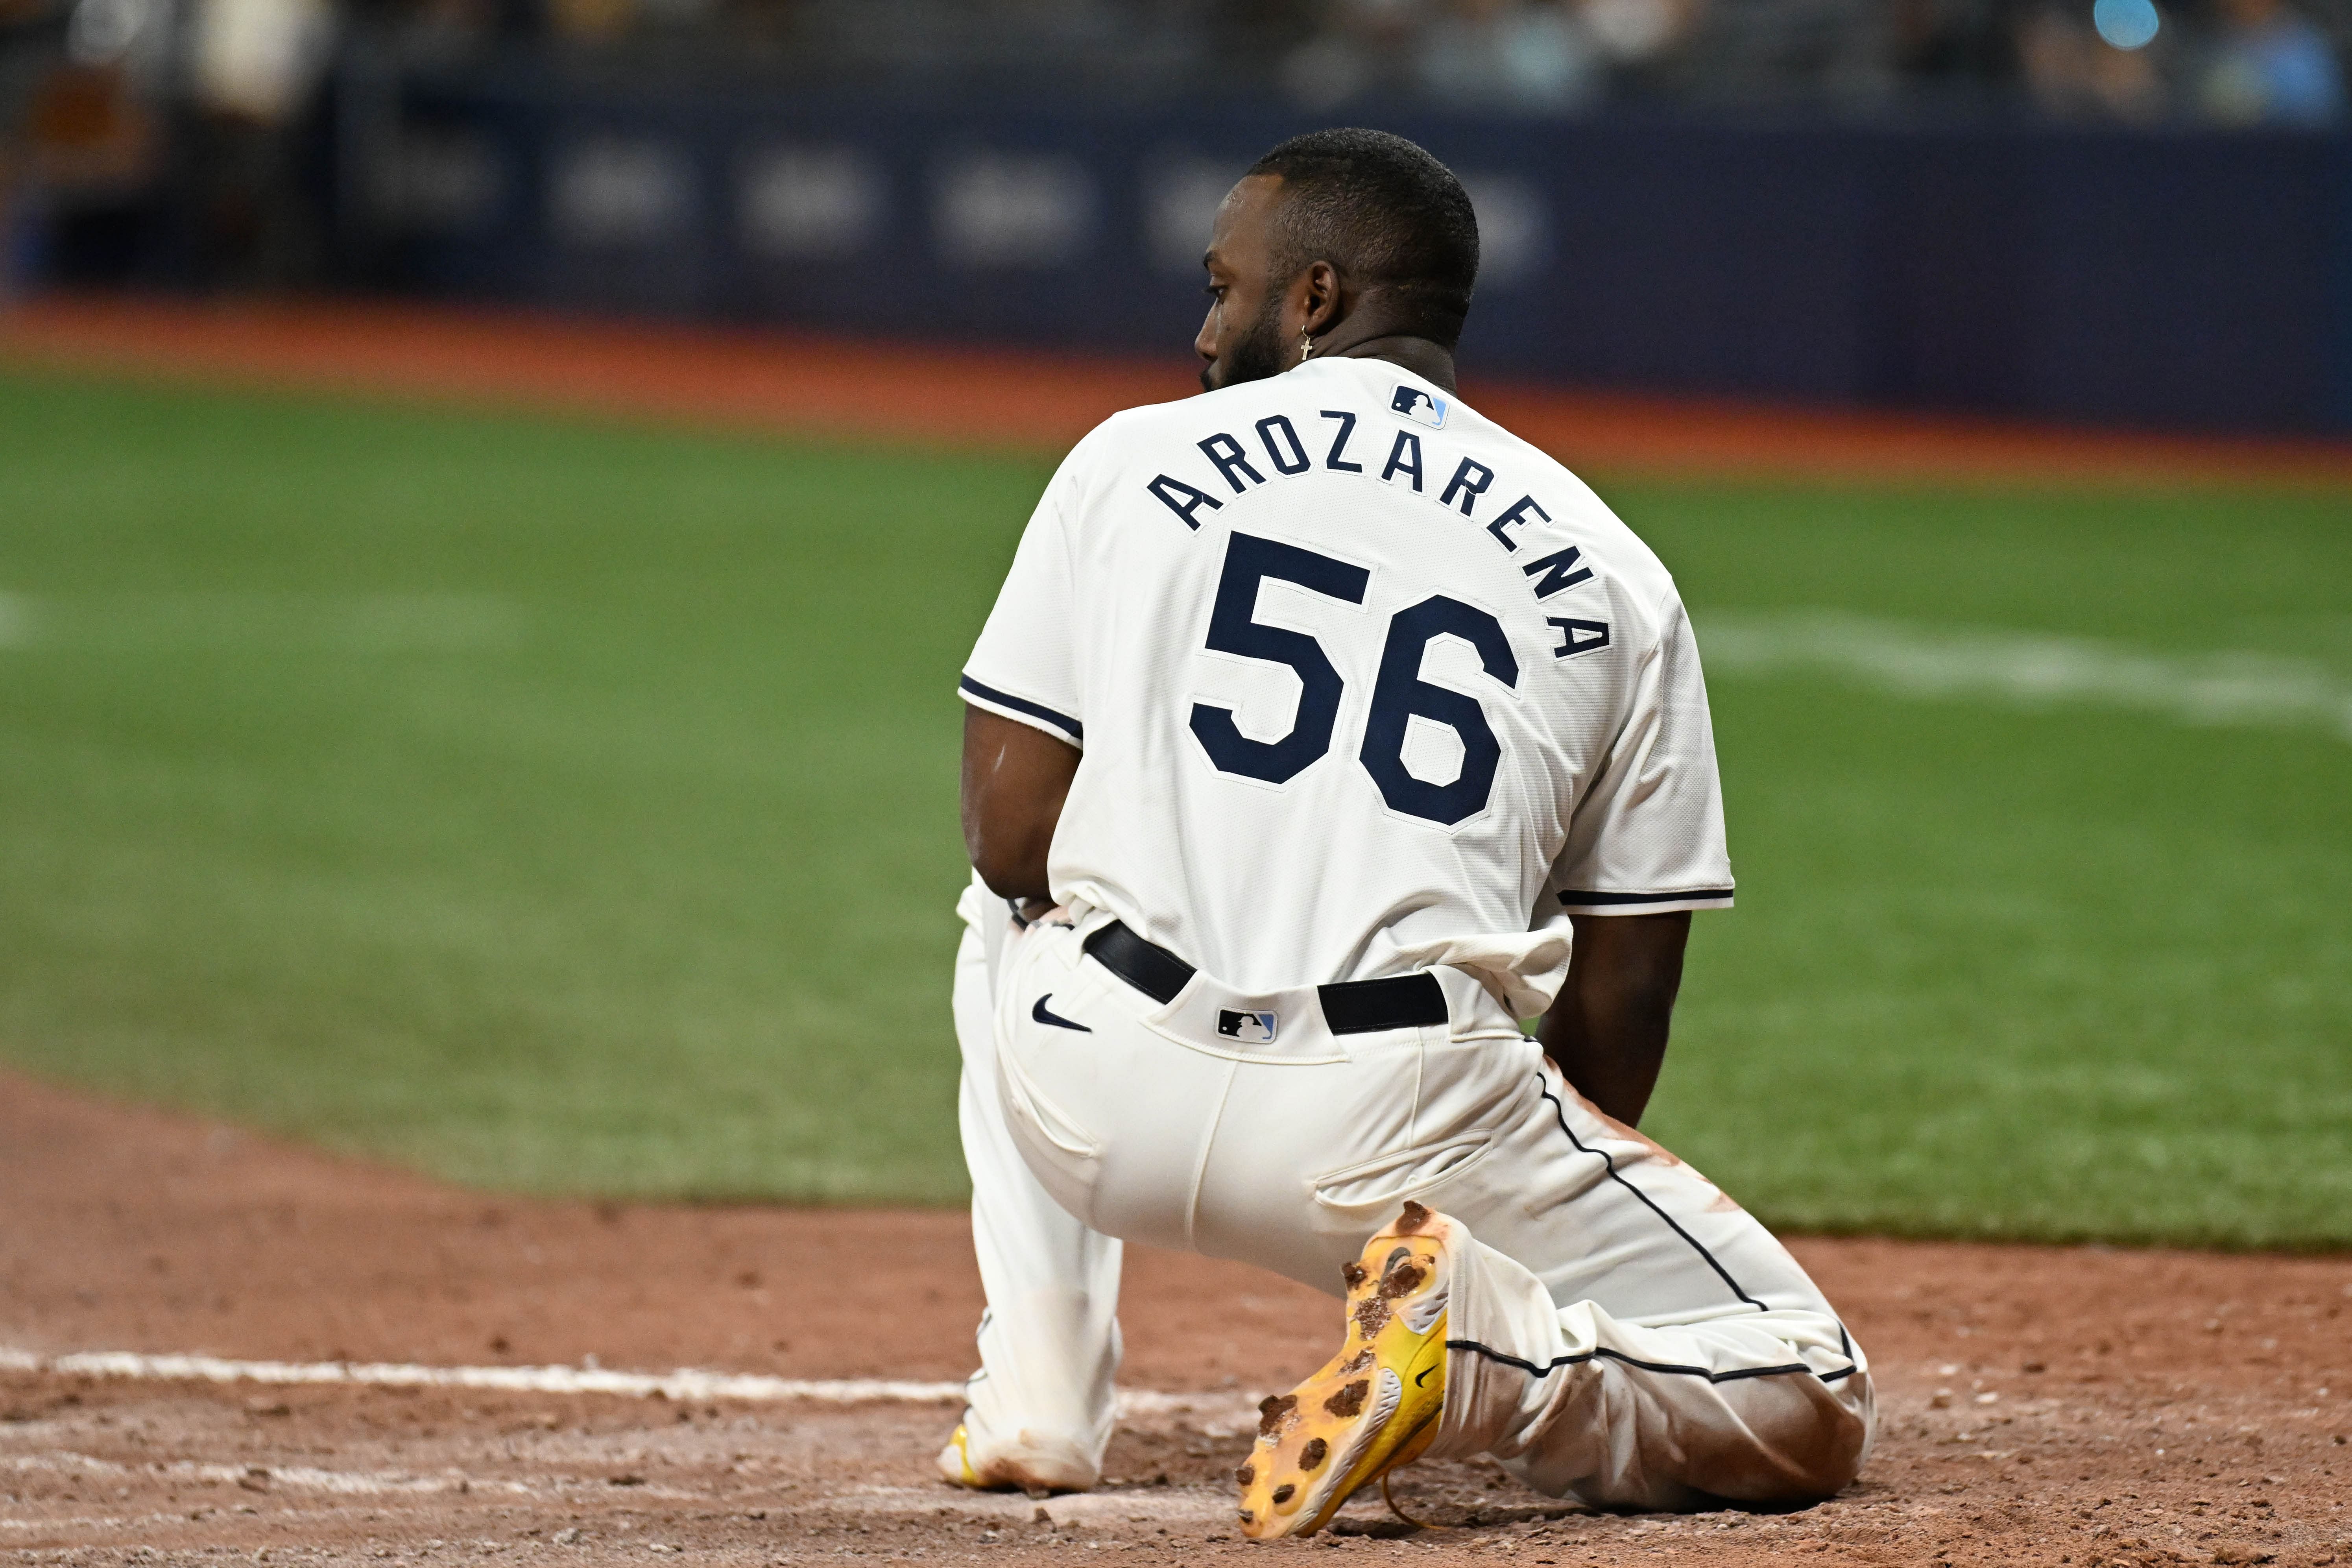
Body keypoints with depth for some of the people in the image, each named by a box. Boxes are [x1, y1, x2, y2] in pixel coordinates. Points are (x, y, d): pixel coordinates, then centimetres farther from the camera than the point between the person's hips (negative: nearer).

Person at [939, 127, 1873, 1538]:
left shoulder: (1134, 457, 10)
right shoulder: (1613, 575, 12)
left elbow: (1012, 836, 6)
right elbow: (1624, 995, 12)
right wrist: (1563, 1211, 28)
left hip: (1098, 1100, 1)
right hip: (1407, 1128, -1)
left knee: (1011, 915, 39)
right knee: (1812, 1412, 11)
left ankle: (1037, 1393, 25)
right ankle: (1495, 1353, -17)